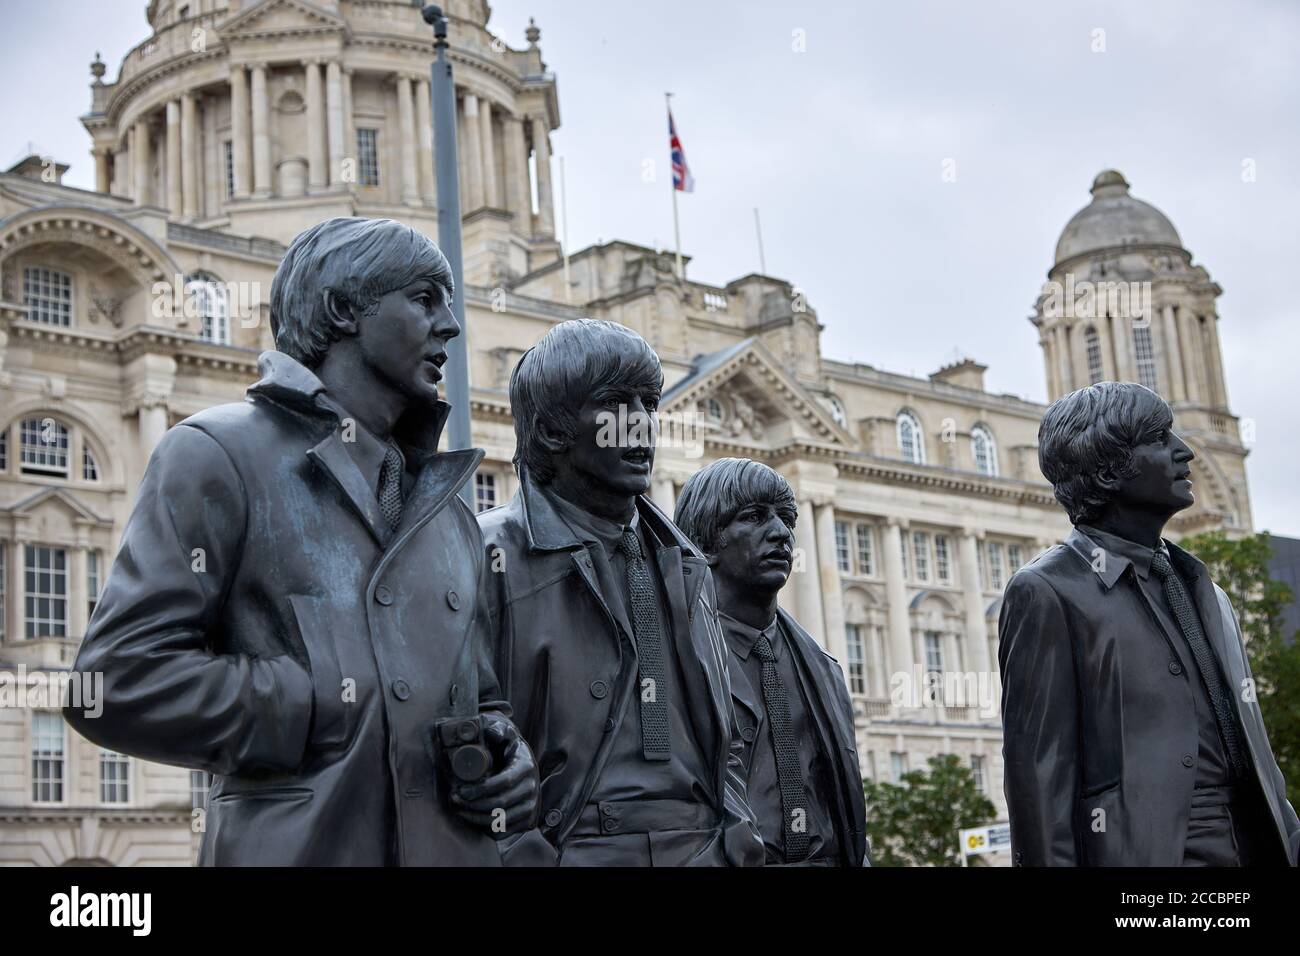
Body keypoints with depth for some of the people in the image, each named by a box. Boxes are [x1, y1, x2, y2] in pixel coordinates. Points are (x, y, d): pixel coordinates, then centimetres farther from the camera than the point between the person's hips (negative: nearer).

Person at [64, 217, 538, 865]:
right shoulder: (220, 453, -2)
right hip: (298, 844, -6)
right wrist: (340, 713, -15)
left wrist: (505, 755, 1)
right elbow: (119, 678, -12)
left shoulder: (447, 512, 19)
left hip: (457, 848, 6)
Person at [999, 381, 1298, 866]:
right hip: (1143, 851, -6)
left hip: (1253, 847, 7)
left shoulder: (1204, 591, 18)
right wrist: (1052, 859, -16)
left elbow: (1251, 746, 18)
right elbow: (1037, 772, -10)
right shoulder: (1047, 592, -5)